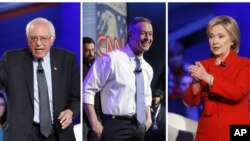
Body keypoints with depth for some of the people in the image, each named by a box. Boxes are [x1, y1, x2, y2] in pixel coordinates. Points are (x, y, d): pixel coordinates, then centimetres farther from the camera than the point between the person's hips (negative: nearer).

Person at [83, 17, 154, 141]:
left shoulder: (148, 69, 11)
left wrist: (148, 118, 14)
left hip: (139, 127, 7)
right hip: (116, 126, -7)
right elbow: (87, 90, -11)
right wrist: (94, 123, -15)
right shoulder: (111, 59, -12)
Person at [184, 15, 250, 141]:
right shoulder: (203, 65, 7)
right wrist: (196, 82, -16)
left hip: (235, 131, -3)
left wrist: (208, 78, -23)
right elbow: (191, 101, 2)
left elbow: (237, 93, -19)